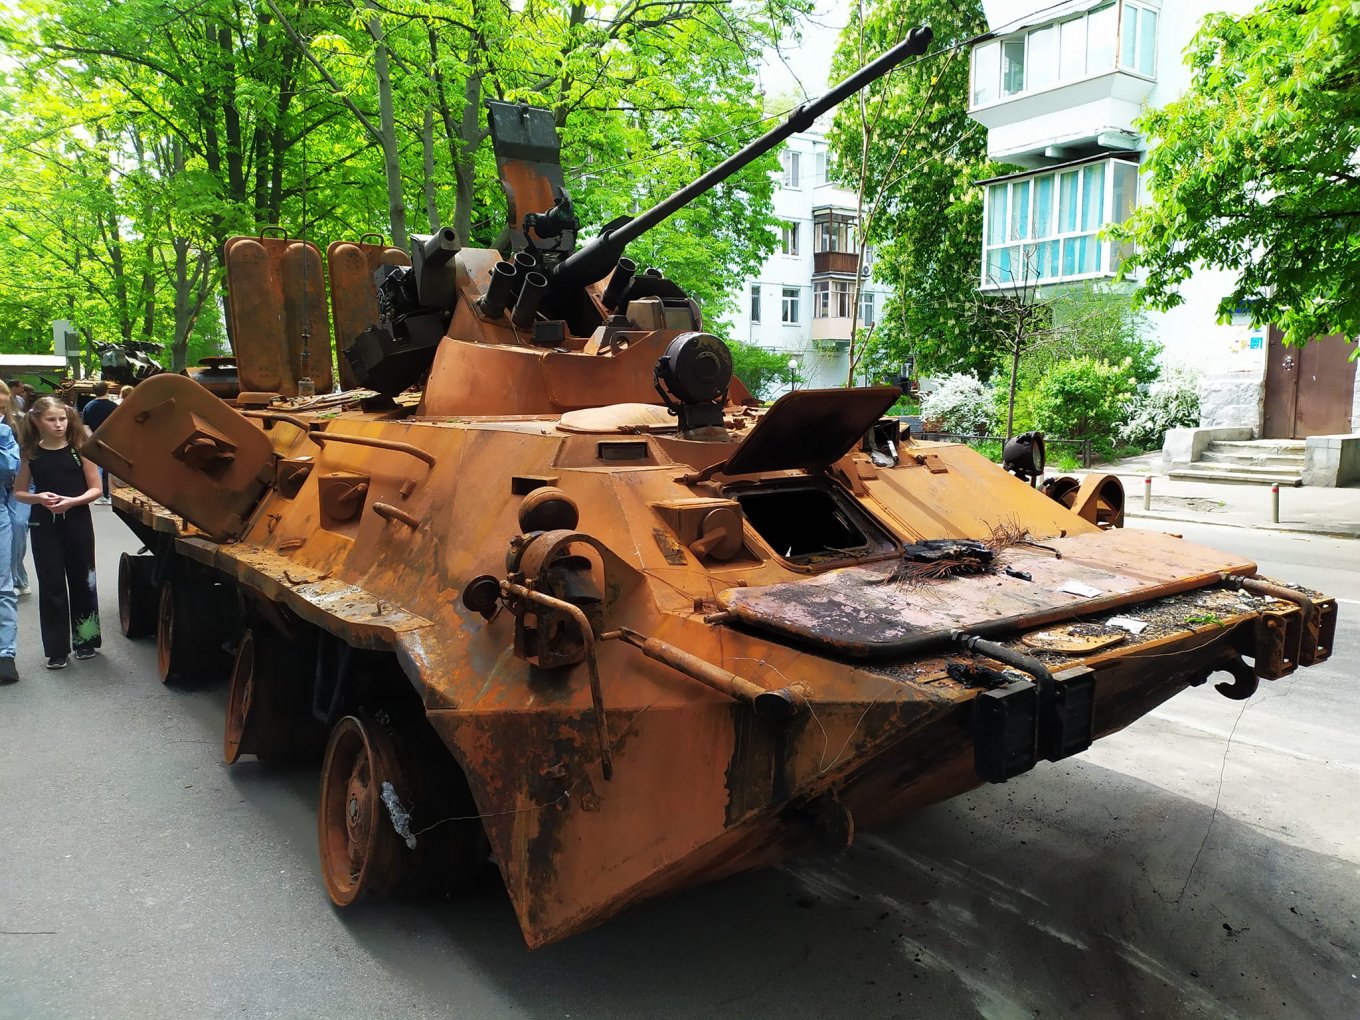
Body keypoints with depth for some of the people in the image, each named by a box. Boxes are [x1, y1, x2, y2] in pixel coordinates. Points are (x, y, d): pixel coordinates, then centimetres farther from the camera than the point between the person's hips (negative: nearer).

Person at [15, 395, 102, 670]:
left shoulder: (79, 448, -3)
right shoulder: (30, 453, 1)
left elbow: (95, 489, -3)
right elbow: (19, 492, 8)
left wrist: (73, 501, -20)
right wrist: (39, 498, -12)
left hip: (78, 522, -1)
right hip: (44, 525, 1)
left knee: (82, 581, 8)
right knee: (51, 585, 4)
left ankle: (85, 641, 22)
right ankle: (56, 649, 11)